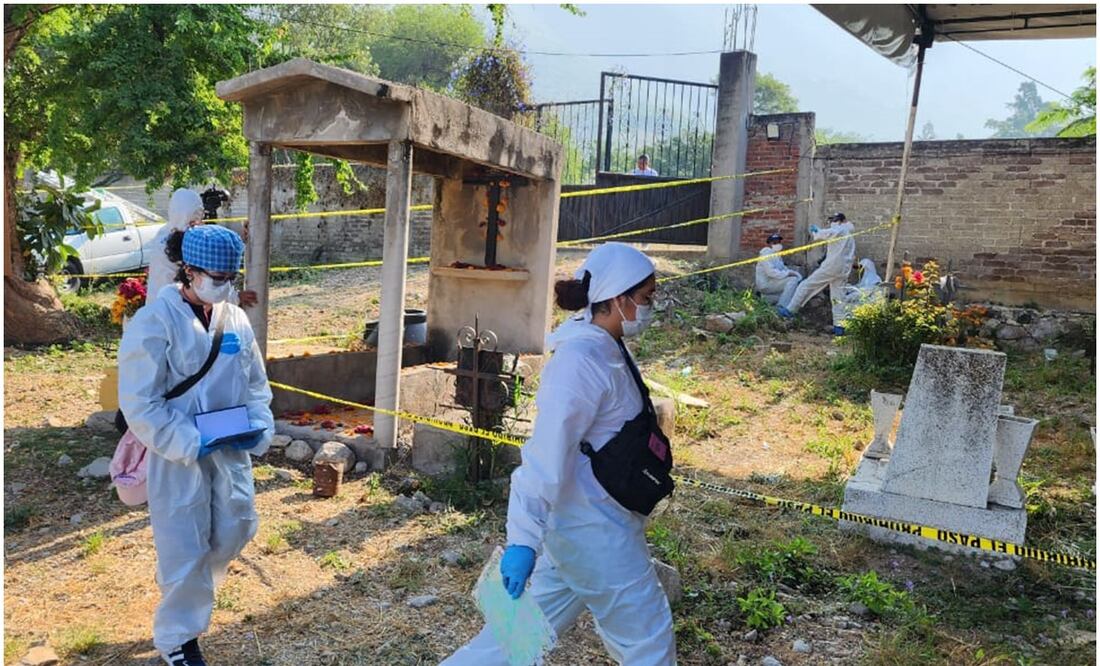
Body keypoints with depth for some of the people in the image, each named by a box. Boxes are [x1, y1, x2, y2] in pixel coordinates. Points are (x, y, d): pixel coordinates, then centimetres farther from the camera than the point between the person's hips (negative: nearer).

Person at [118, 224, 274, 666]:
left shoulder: (236, 319, 1)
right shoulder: (154, 322, -16)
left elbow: (255, 382, 12)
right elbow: (139, 404, -17)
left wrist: (258, 426, -4)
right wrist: (189, 443, -22)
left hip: (230, 450, 6)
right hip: (176, 455, -6)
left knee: (238, 527, 15)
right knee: (184, 548, 2)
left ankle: (192, 590, 46)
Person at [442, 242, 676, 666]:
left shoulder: (607, 349, 6)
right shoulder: (582, 360, -23)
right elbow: (546, 456, -27)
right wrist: (523, 540, -28)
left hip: (588, 521, 9)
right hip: (594, 529, -9)